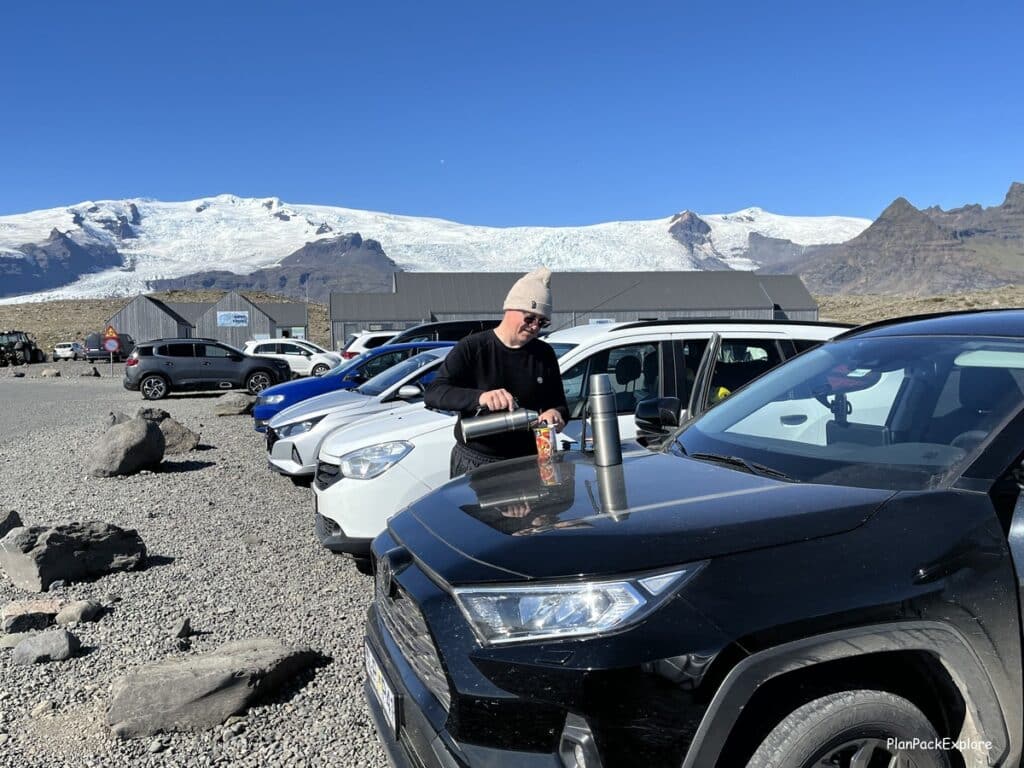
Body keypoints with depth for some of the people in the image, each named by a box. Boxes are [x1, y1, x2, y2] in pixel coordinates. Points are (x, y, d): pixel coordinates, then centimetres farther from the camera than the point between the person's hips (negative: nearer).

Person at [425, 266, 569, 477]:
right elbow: (433, 394, -17)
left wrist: (556, 414, -14)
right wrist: (479, 397, -34)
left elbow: (559, 404, 12)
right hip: (474, 463, -3)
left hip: (527, 463, 3)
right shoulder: (472, 348, -7)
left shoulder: (544, 355, 6)